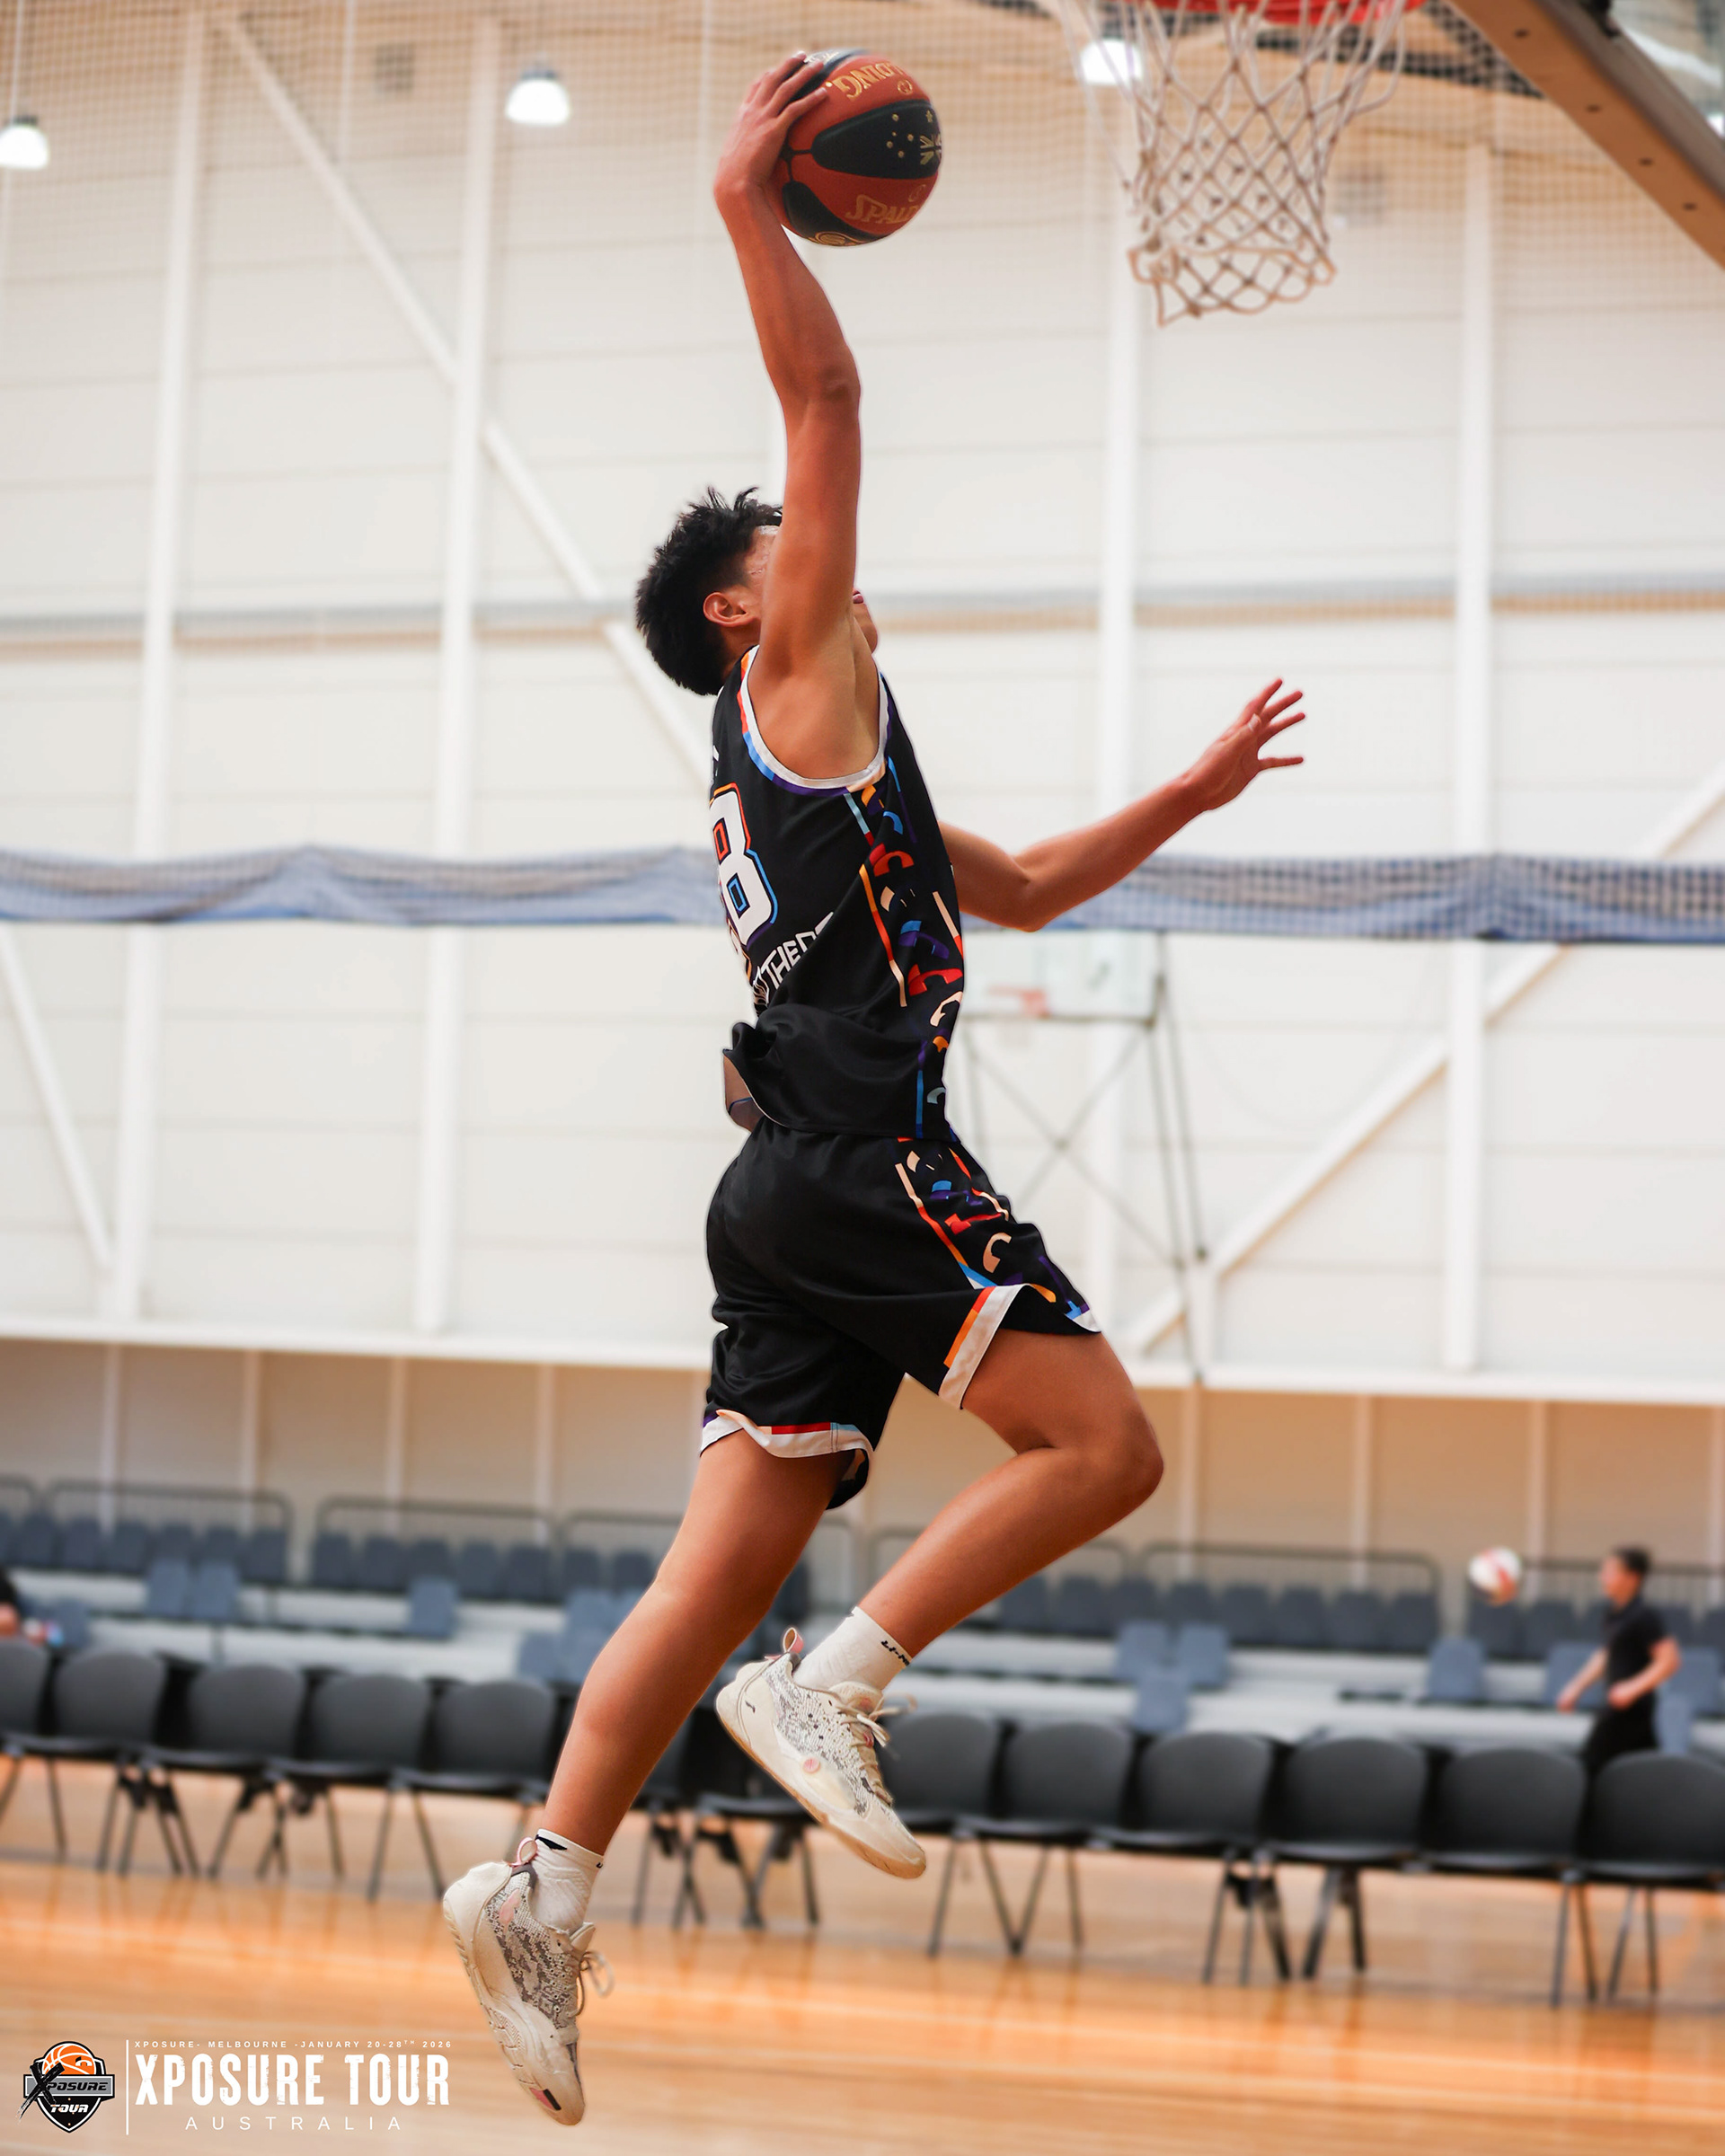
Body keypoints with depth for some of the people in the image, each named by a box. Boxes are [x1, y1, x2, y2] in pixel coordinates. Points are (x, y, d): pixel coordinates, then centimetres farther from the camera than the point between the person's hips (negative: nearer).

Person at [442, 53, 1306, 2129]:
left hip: (801, 1192, 9)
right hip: (860, 1157, -9)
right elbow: (826, 400, -5)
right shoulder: (801, 681, 5)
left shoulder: (827, 768, 30)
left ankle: (542, 1883, -8)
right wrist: (749, 210, -4)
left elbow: (1022, 886, 40)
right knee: (1104, 1443, -8)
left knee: (724, 1564, 1)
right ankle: (831, 1686, -13)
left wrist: (1189, 795, 38)